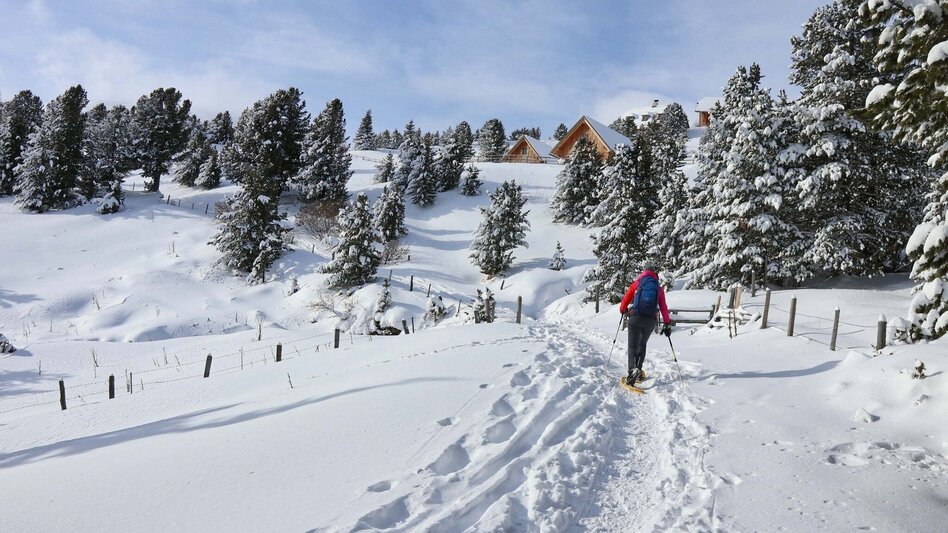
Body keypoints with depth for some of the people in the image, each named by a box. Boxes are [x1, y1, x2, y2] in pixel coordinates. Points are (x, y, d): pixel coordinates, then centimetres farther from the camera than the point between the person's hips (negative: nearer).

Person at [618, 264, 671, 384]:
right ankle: (638, 371, 19)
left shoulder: (636, 283, 10)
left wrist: (623, 310, 33)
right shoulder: (659, 288, 14)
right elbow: (663, 307, 10)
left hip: (635, 317, -2)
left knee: (633, 346, -2)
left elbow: (626, 299, 13)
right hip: (651, 320, 2)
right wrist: (667, 324, 14)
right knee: (642, 344, 24)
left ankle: (633, 369, -27)